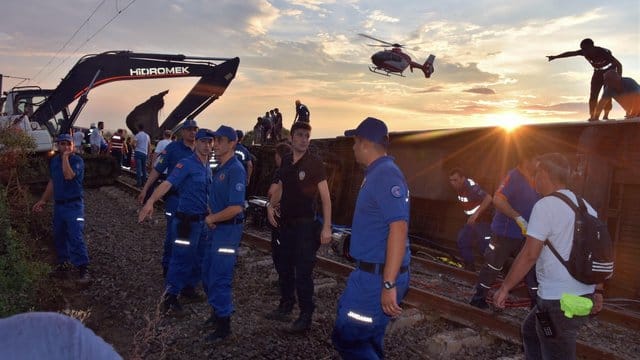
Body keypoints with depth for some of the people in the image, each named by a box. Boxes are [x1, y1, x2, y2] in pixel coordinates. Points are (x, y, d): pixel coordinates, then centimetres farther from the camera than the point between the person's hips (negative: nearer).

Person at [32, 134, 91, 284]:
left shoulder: (77, 160, -11)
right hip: (58, 205, 7)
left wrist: (65, 157, -21)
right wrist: (42, 201, 19)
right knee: (59, 236, 13)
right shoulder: (54, 161, 10)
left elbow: (69, 175, -29)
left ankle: (83, 269, -11)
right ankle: (63, 264, 27)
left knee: (76, 237, -13)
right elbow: (52, 183, 19)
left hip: (74, 205, -7)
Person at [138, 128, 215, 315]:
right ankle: (170, 297, 18)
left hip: (202, 220, 7)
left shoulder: (208, 168, 9)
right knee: (181, 259, 2)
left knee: (198, 259, 16)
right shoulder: (187, 163, -15)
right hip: (186, 220, -7)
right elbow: (167, 183, -28)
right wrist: (151, 201, -41)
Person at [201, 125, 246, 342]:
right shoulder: (219, 168, 10)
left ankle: (223, 325, 14)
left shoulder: (235, 170, -18)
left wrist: (211, 219, -12)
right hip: (215, 228, 9)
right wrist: (211, 217, 1)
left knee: (219, 277, -1)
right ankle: (217, 312, 39)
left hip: (228, 229, -9)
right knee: (208, 273, 19)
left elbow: (235, 208, -26)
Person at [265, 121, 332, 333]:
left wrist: (326, 227, -18)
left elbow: (325, 197, -13)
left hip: (306, 224, -7)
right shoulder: (286, 163, 7)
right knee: (286, 268, 18)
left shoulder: (314, 164, -11)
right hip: (286, 223, 7)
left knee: (303, 272, -2)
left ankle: (306, 316, 11)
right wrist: (271, 205, 6)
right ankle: (286, 306, 36)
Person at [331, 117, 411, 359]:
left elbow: (399, 229, -27)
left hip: (378, 277, -10)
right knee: (368, 339, 20)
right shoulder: (377, 174, 13)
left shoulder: (386, 176, -19)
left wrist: (389, 284, -28)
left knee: (347, 337, -4)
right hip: (370, 273, 10)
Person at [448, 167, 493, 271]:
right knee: (462, 241, 10)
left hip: (484, 219, -9)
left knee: (485, 247, -10)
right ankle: (470, 267, 21)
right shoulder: (460, 188, -2)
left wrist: (476, 214, -42)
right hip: (472, 219, 9)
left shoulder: (471, 186, -27)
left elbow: (488, 198, -38)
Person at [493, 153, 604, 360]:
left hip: (559, 302, -9)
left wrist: (505, 288, -11)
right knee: (530, 330, 26)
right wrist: (597, 291, 21)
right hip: (583, 298, 9)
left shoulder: (545, 206, -16)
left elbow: (529, 255, -19)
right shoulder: (586, 207, 10)